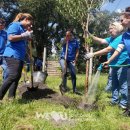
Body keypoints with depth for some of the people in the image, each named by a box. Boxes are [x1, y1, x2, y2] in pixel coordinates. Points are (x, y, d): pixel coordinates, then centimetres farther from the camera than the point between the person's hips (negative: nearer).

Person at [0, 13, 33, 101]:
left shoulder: (22, 28, 23)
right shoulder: (15, 25, -5)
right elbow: (11, 38, -19)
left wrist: (28, 37, 14)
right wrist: (24, 35, -14)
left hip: (19, 56, 10)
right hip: (12, 55, -10)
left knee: (17, 77, 9)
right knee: (13, 76, -17)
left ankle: (11, 98, 14)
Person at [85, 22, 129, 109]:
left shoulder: (120, 38, -20)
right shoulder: (112, 38, 12)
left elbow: (108, 49, -27)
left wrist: (93, 54, -28)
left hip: (122, 64, -10)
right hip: (115, 65, 10)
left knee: (122, 84, -2)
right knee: (114, 83, 16)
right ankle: (114, 100, 28)